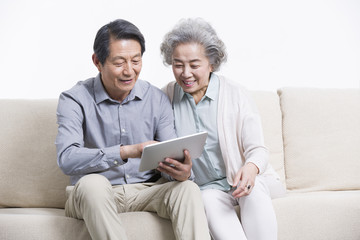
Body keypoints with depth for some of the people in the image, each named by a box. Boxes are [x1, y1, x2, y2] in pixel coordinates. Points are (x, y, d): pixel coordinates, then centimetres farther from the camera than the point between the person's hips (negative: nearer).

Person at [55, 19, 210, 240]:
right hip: (93, 197, -2)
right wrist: (127, 151, -35)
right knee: (92, 183, -35)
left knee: (188, 188, -25)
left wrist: (182, 171, -29)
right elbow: (67, 159, -22)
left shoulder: (157, 99, 4)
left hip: (146, 191, 3)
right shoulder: (75, 100, -7)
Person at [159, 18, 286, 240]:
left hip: (242, 181, 0)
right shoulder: (166, 97, 4)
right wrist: (165, 165, -17)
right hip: (207, 188, 1)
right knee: (209, 200, -34)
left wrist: (251, 168, -29)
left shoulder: (236, 94, -3)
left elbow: (257, 149, -5)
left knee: (254, 188, -34)